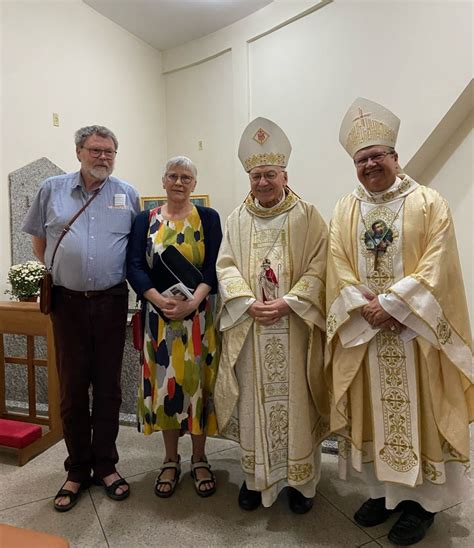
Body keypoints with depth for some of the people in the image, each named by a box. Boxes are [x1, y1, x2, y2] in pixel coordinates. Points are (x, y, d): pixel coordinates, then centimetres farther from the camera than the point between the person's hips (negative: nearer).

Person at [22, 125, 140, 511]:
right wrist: (54, 274, 10)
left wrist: (130, 276, 6)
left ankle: (106, 465, 24)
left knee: (108, 387, 8)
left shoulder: (127, 194, 6)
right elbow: (38, 238, 13)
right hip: (68, 302, 0)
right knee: (72, 388, 8)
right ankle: (77, 470, 24)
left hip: (112, 302, 0)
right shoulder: (52, 189, 6)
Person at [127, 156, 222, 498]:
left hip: (199, 316, -1)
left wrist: (193, 302, -21)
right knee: (164, 384, 8)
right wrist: (160, 299, -19)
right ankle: (171, 460, 26)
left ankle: (199, 459, 24)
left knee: (198, 382, 5)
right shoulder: (146, 220, 7)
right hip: (159, 318, 2)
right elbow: (134, 266, -3)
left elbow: (213, 266, -6)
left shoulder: (208, 218, 3)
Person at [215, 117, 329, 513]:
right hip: (249, 327, 2)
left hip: (295, 328, -2)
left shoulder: (307, 217, 1)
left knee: (296, 403, 6)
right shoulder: (237, 220, 9)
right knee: (254, 401, 9)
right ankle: (256, 477, 26)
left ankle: (301, 480, 23)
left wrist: (288, 302, -17)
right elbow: (226, 266, 2)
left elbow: (318, 268, -5)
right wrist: (249, 303, -13)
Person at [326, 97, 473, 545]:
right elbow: (338, 267, 1)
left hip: (415, 329, -3)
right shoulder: (345, 211, 9)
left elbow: (436, 266, -10)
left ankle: (422, 499, 23)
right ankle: (384, 490, 27)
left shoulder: (429, 203, -1)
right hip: (363, 330, 3)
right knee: (372, 410, 10)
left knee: (416, 409, 6)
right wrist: (366, 307, -13)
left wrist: (391, 305, -18)